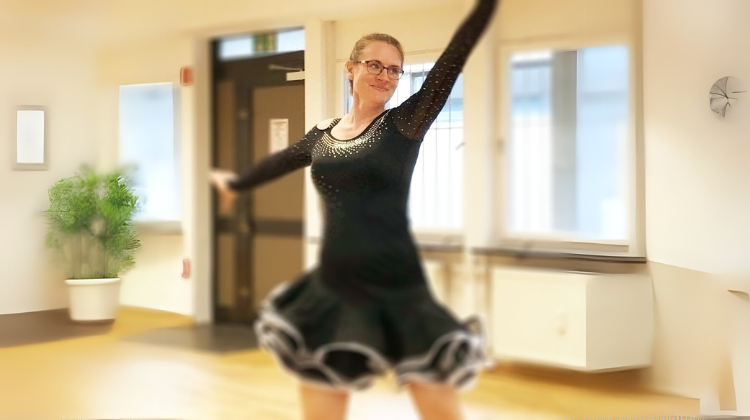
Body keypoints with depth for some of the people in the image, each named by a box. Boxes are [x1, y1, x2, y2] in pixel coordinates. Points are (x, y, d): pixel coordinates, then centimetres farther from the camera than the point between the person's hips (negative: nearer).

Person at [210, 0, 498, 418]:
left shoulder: (405, 123, -1)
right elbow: (280, 161, 30)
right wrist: (235, 182, 48)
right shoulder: (323, 134, 11)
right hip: (332, 288, 4)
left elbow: (454, 57, -11)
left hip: (397, 292, -4)